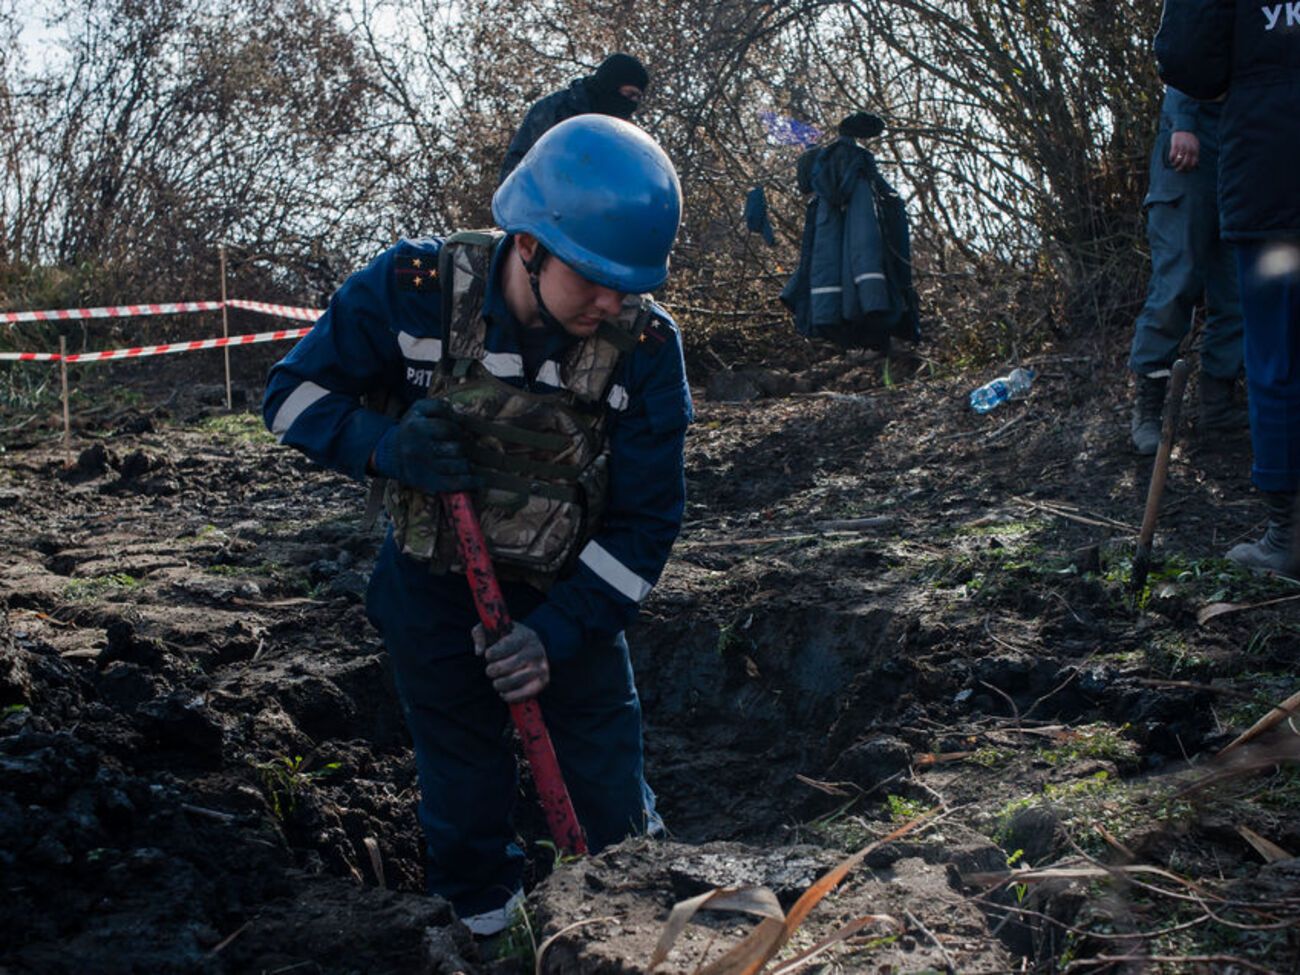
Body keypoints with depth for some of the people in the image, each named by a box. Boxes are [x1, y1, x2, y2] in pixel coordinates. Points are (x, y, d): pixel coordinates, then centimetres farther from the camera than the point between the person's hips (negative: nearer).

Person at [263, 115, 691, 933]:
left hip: (567, 597, 0)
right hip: (431, 591, 0)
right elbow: (295, 393, -10)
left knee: (613, 786, 12)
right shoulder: (414, 288, -22)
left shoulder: (644, 345, -22)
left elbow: (646, 520, -15)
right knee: (464, 791, 18)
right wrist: (385, 445, -30)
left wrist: (558, 634, -24)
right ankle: (483, 920, 47)